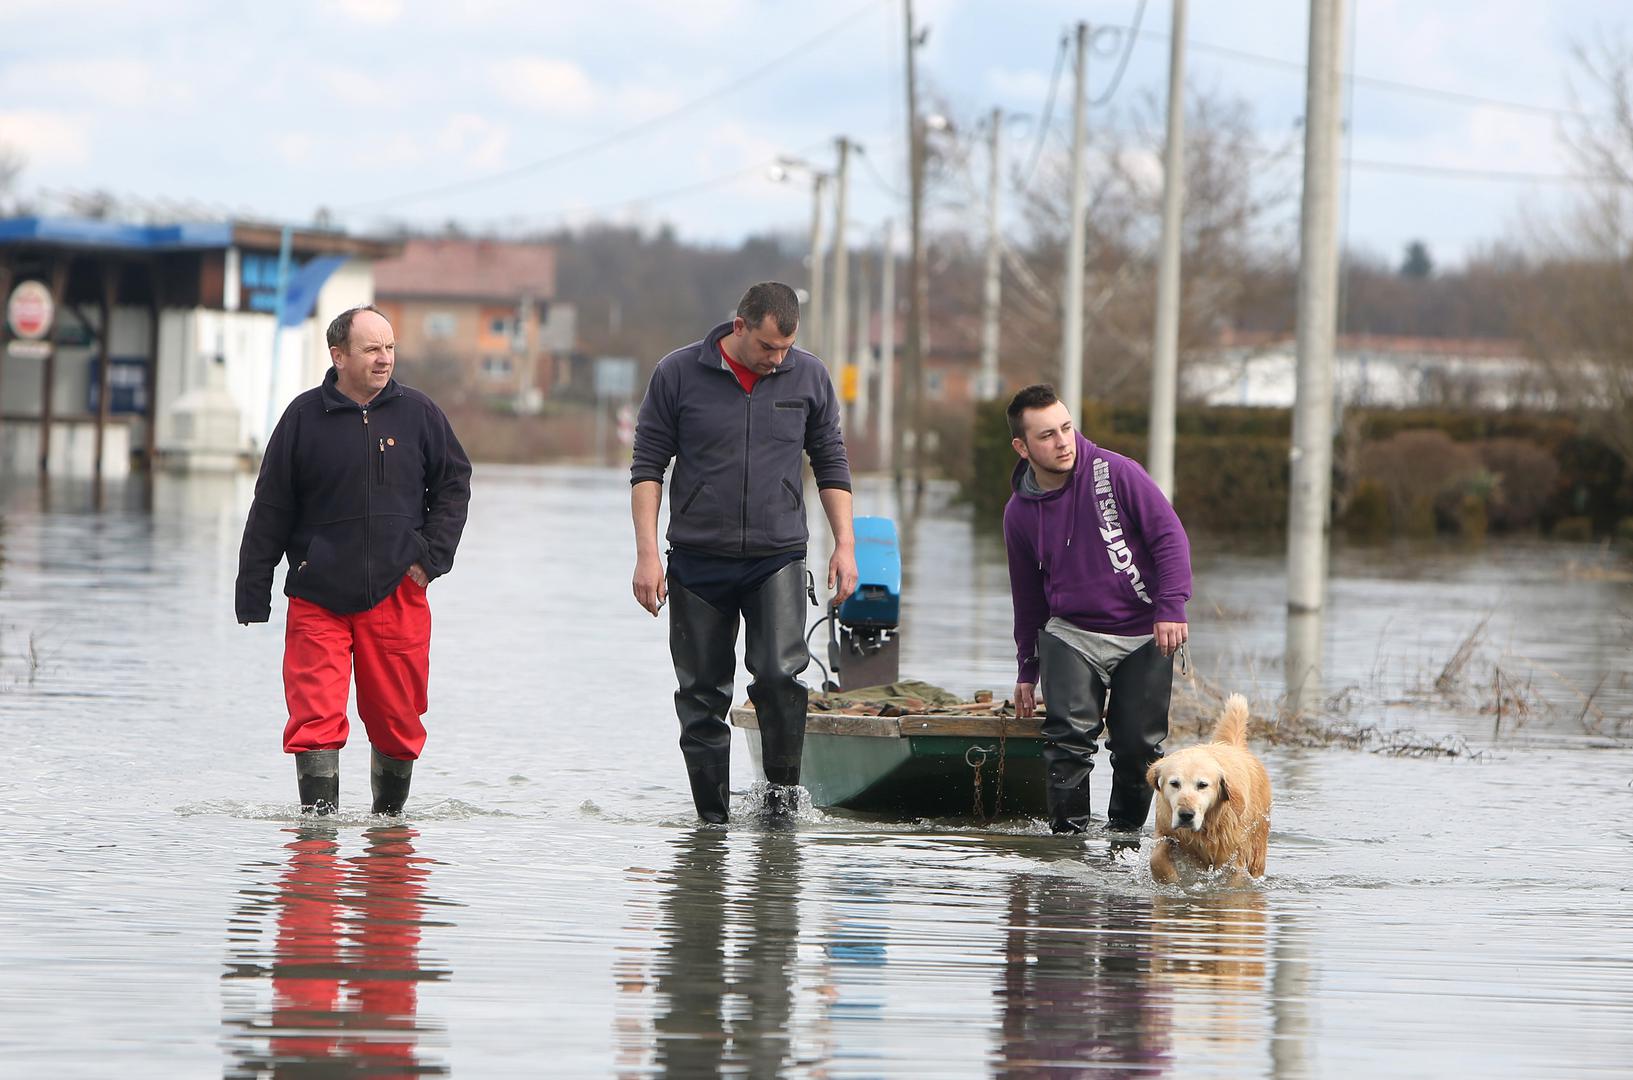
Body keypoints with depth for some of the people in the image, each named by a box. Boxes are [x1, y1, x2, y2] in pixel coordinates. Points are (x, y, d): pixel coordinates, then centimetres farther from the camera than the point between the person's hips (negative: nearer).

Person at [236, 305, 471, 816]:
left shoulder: (417, 413, 4)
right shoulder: (304, 417, 0)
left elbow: (454, 482, 13)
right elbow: (270, 511, 4)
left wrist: (432, 557, 0)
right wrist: (252, 595, 3)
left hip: (398, 595, 1)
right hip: (317, 596, -1)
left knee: (397, 720, 7)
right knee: (315, 719, -10)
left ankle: (389, 814, 24)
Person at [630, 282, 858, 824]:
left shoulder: (809, 377, 3)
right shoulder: (678, 374, -3)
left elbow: (831, 463, 13)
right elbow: (647, 467, 0)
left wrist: (845, 542, 4)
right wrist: (647, 553, -7)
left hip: (778, 557, 0)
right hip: (698, 558, 0)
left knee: (780, 673, -20)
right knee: (702, 696, 2)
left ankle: (783, 787, -3)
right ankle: (712, 819, 9)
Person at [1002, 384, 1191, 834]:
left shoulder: (1115, 472, -9)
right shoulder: (1020, 513, 3)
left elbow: (1170, 536, -7)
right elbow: (1028, 595, 15)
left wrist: (1171, 607, -17)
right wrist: (1028, 671, 20)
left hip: (1144, 635, -2)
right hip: (1071, 635, 2)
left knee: (1138, 746, -2)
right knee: (1069, 738, -15)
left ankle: (1125, 829, 14)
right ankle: (1068, 833, -9)